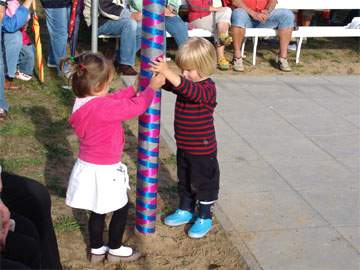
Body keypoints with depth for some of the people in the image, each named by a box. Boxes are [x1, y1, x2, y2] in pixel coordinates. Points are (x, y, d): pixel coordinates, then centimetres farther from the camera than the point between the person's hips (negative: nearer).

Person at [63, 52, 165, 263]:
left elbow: (113, 99, 12)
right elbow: (137, 106, -22)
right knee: (121, 208, 14)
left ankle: (97, 250, 35)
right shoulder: (103, 108, -30)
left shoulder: (83, 103, -2)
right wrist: (152, 87, -7)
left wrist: (134, 89, 12)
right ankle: (115, 250, 30)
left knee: (98, 210, 22)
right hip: (103, 171, -8)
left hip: (88, 166, 8)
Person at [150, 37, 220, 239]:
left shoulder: (207, 88, -23)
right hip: (184, 146, 8)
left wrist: (167, 72, -48)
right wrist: (157, 71, -14)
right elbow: (168, 84, 6)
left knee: (203, 183, 8)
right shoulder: (186, 82, 3)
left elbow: (190, 90, -41)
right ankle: (185, 211, 40)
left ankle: (205, 218, 23)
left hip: (202, 150, -8)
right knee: (184, 181, 22)